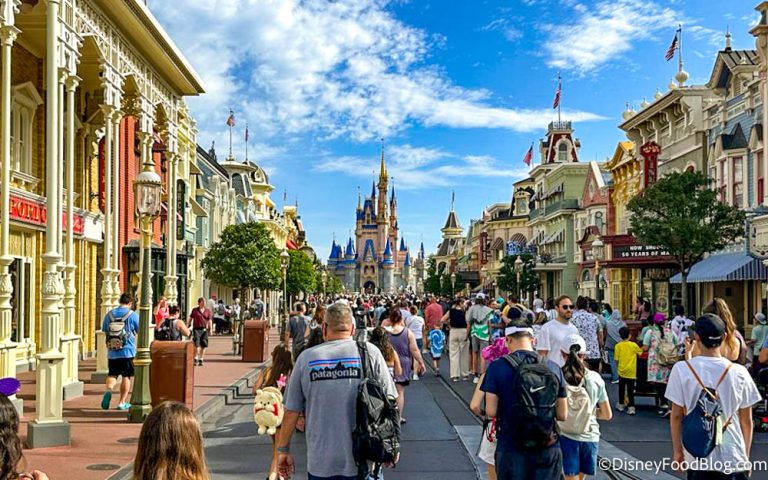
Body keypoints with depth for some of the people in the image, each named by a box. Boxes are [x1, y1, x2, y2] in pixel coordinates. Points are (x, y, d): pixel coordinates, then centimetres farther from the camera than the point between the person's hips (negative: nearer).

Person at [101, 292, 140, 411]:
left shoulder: (109, 314, 5)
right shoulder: (133, 315, -6)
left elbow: (104, 330, 14)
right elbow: (140, 331, 0)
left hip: (112, 352, 3)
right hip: (127, 351, -3)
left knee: (112, 374, 12)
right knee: (127, 377, 8)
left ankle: (108, 390, -17)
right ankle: (122, 402, 10)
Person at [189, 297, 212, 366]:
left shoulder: (208, 311, 8)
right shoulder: (194, 310, 5)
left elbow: (209, 321, 10)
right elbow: (190, 319, 10)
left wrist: (210, 329, 3)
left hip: (204, 329, 2)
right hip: (196, 329, -2)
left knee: (203, 345, 5)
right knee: (197, 344, -12)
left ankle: (201, 359, 17)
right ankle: (196, 359, -1)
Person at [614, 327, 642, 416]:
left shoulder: (618, 346, -5)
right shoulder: (633, 345, -7)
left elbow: (616, 359, -4)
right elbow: (641, 352, 7)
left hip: (622, 371, 1)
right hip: (631, 371, -1)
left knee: (621, 388, 16)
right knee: (630, 389, 2)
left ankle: (621, 405, 27)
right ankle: (631, 407, -2)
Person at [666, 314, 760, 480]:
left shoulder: (681, 369, -9)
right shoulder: (739, 373, -6)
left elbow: (676, 415, -4)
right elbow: (746, 421, 2)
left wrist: (677, 451, 8)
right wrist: (746, 456, 14)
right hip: (733, 457, 0)